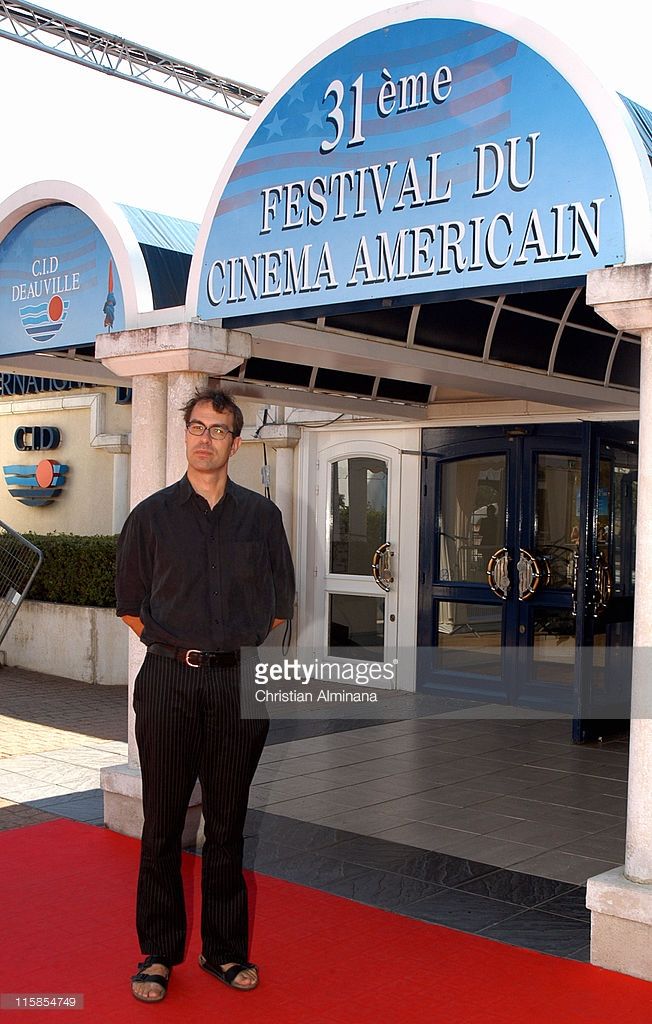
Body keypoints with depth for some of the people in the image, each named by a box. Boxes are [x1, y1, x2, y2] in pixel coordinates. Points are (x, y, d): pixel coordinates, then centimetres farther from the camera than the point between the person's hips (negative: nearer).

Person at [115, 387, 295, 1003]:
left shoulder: (261, 516, 6)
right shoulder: (152, 515, 4)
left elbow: (280, 602, 13)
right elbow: (130, 603, 10)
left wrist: (241, 650, 7)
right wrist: (175, 648, 4)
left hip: (240, 681, 1)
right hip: (168, 681, -1)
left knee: (227, 822, 9)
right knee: (162, 823, 5)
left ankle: (225, 950, 22)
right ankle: (158, 952, 18)